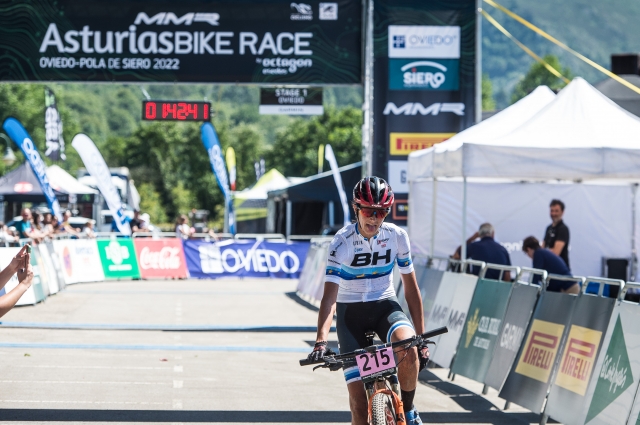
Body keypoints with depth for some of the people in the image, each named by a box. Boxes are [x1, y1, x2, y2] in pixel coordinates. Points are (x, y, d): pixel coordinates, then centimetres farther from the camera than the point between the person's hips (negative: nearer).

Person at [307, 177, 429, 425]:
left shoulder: (397, 237, -11)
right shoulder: (342, 242, -19)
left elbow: (411, 288, -3)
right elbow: (330, 296, -27)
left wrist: (422, 338, -7)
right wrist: (321, 341, -42)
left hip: (385, 305, 1)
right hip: (351, 312, -1)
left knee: (408, 346, -33)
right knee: (359, 400, -8)